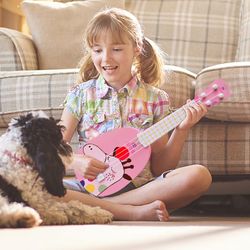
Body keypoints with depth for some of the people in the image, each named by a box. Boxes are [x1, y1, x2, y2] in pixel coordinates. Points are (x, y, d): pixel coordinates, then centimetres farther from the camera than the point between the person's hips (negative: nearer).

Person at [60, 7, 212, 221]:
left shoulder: (155, 99, 7)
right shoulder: (80, 95, 7)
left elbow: (160, 168, 8)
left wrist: (181, 130, -5)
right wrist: (75, 161, -15)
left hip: (140, 186, 1)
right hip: (92, 187, -1)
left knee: (200, 176, -27)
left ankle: (97, 208, -24)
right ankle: (134, 212, -30)